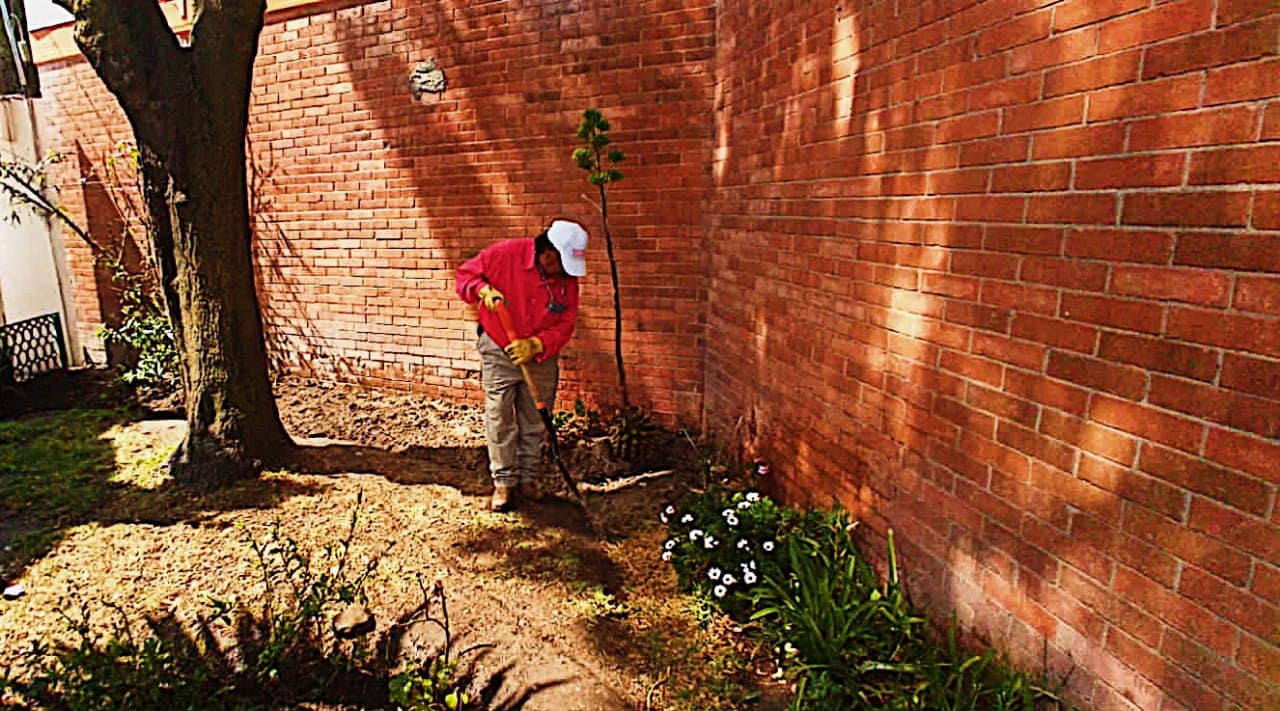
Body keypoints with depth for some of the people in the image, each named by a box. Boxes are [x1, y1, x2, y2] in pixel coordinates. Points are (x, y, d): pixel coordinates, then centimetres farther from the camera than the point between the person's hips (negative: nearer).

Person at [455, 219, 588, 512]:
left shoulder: (568, 279, -9)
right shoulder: (505, 253, -17)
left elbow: (565, 326, -8)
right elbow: (465, 274, -6)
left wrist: (536, 345, -23)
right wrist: (484, 290, -26)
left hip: (540, 356, 3)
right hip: (498, 351, -2)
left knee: (535, 421, 10)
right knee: (500, 419, 0)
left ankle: (528, 478, 25)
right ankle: (503, 482, 12)